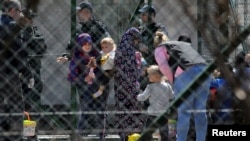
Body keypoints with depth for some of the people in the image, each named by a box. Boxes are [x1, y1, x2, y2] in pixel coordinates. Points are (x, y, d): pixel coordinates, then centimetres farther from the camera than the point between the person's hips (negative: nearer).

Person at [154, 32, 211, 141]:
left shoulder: (160, 48, 16)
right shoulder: (185, 44, 36)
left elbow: (163, 65, -3)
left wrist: (173, 81, 5)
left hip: (187, 73, -6)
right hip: (204, 70, 6)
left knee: (183, 112, -2)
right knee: (200, 112, 9)